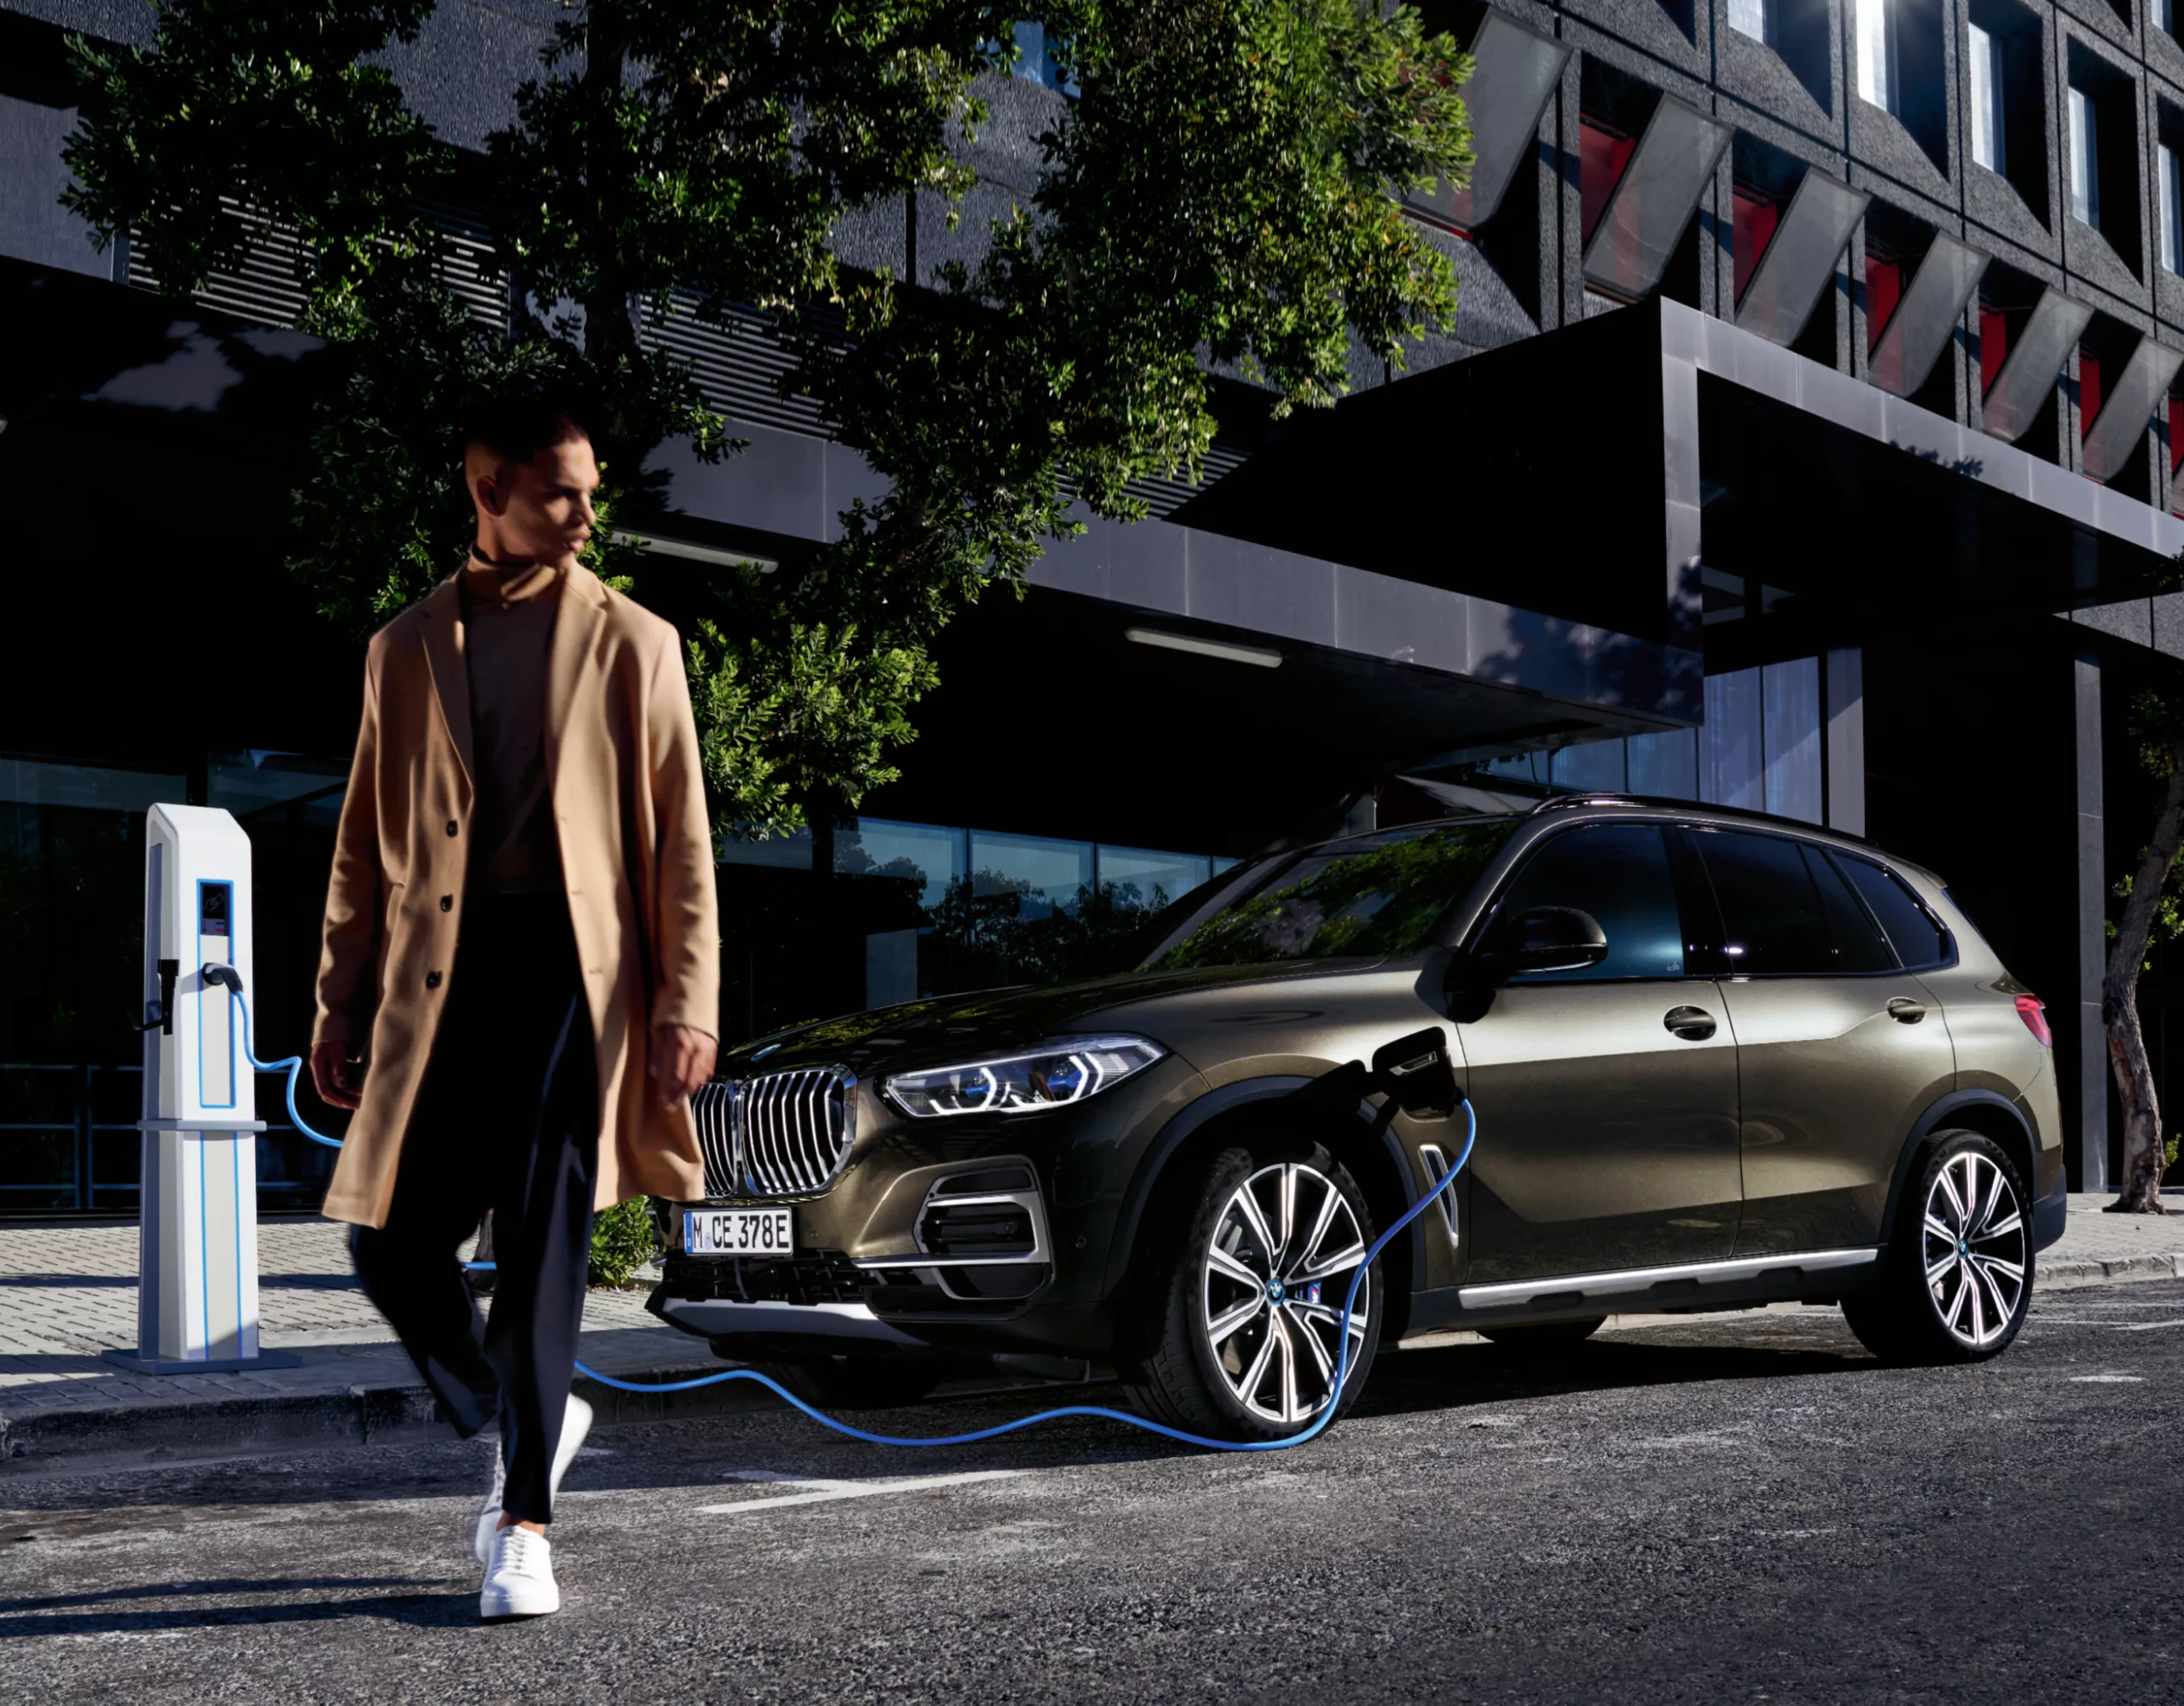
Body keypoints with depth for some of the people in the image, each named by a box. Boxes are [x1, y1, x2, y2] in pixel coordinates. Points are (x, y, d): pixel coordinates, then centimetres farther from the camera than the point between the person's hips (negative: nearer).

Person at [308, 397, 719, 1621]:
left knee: (543, 1250, -4)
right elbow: (366, 846, 15)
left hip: (573, 973, -3)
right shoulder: (407, 648, 13)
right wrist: (342, 1004, 9)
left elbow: (681, 842, 2)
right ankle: (525, 1420, 28)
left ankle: (525, 1520, 8)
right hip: (436, 981, 3)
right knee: (392, 1241, 2)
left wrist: (688, 1003, -7)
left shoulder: (632, 642, 6)